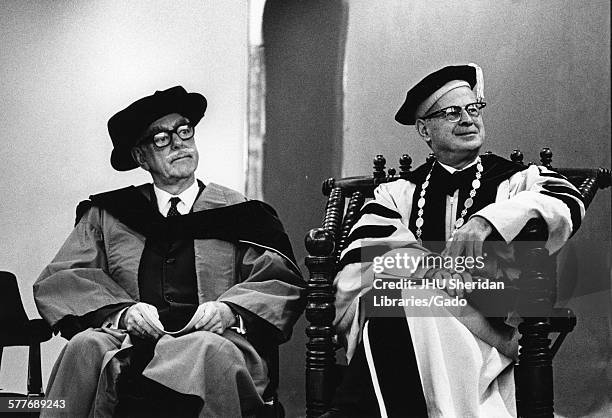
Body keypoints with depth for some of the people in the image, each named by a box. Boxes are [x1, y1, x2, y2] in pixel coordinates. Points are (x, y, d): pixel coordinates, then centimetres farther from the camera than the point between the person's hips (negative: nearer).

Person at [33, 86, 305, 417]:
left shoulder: (240, 213, 18)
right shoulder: (107, 216, 19)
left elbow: (280, 282, 9)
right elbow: (56, 282, 8)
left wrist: (231, 311, -14)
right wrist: (122, 312, -12)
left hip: (211, 339, -1)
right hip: (131, 339, 1)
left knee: (211, 350, -36)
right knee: (86, 346, -32)